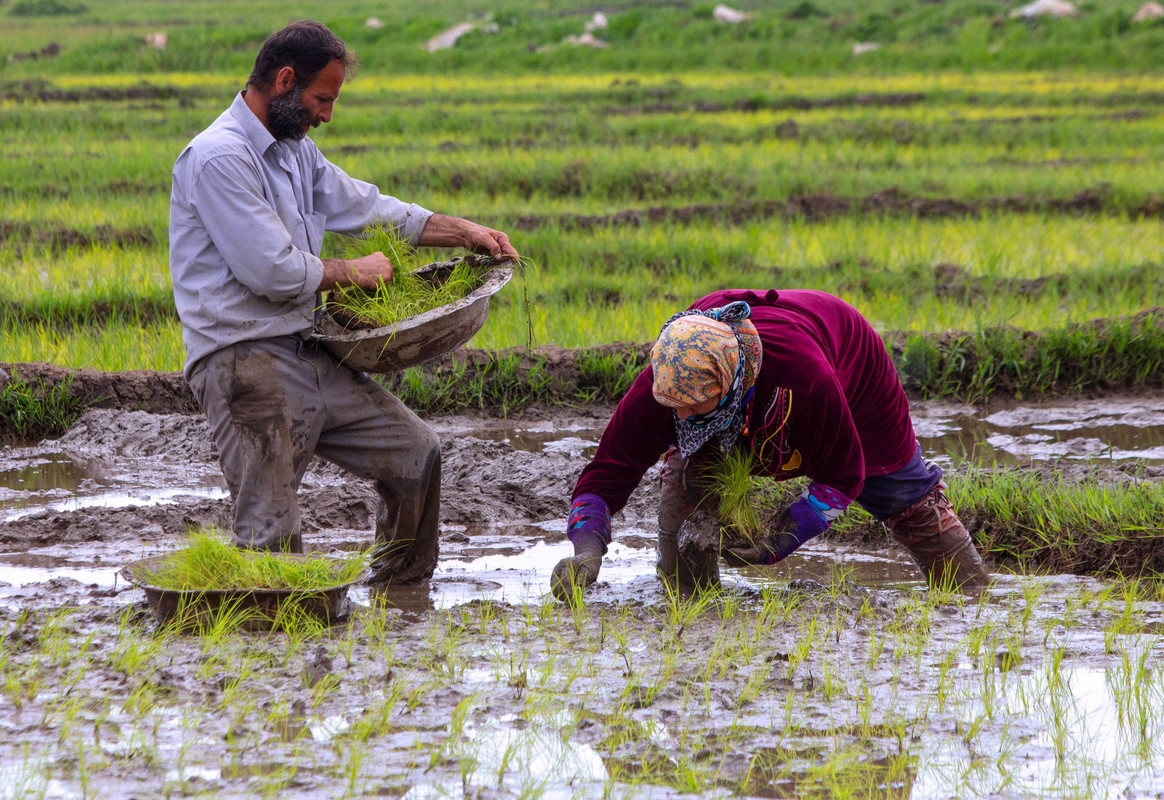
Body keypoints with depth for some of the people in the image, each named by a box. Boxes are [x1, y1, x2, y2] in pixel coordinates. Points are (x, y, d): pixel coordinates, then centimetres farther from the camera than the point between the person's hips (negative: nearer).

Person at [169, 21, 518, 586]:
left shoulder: (294, 150, 15)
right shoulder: (219, 158, -16)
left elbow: (365, 208, 26)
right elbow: (273, 271, -20)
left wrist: (463, 233, 20)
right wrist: (354, 273, -4)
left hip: (305, 357, 9)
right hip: (244, 364, -9)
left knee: (415, 453, 13)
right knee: (273, 540, -14)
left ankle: (399, 596, 25)